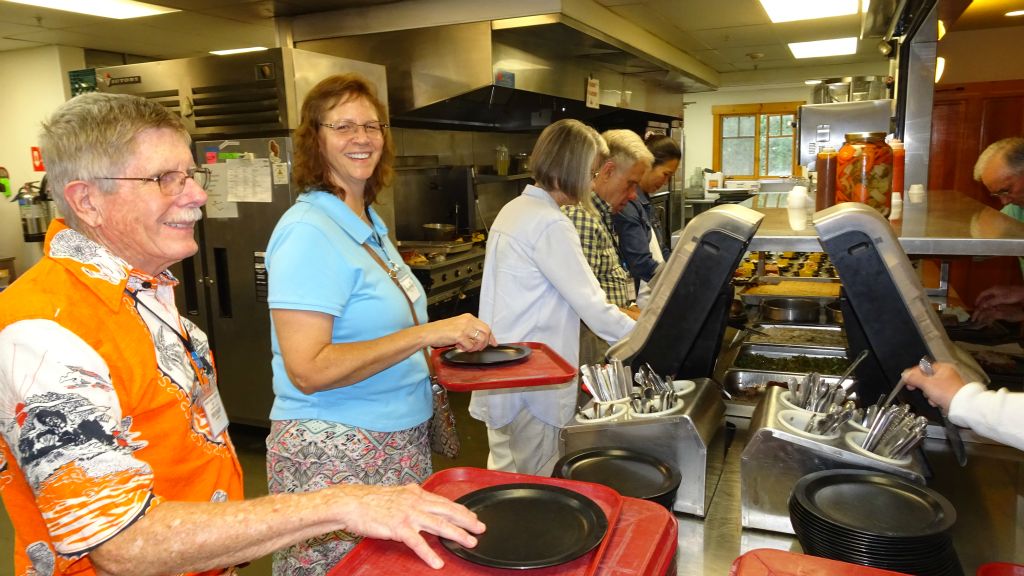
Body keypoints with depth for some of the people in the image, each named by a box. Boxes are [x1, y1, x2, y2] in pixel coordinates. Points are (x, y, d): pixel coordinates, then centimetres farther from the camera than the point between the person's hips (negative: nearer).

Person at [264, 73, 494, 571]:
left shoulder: (370, 223, 9)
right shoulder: (308, 231, -18)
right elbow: (308, 370, -24)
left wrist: (450, 338, 5)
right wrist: (428, 333, -26)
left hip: (398, 441, 8)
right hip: (337, 452, -8)